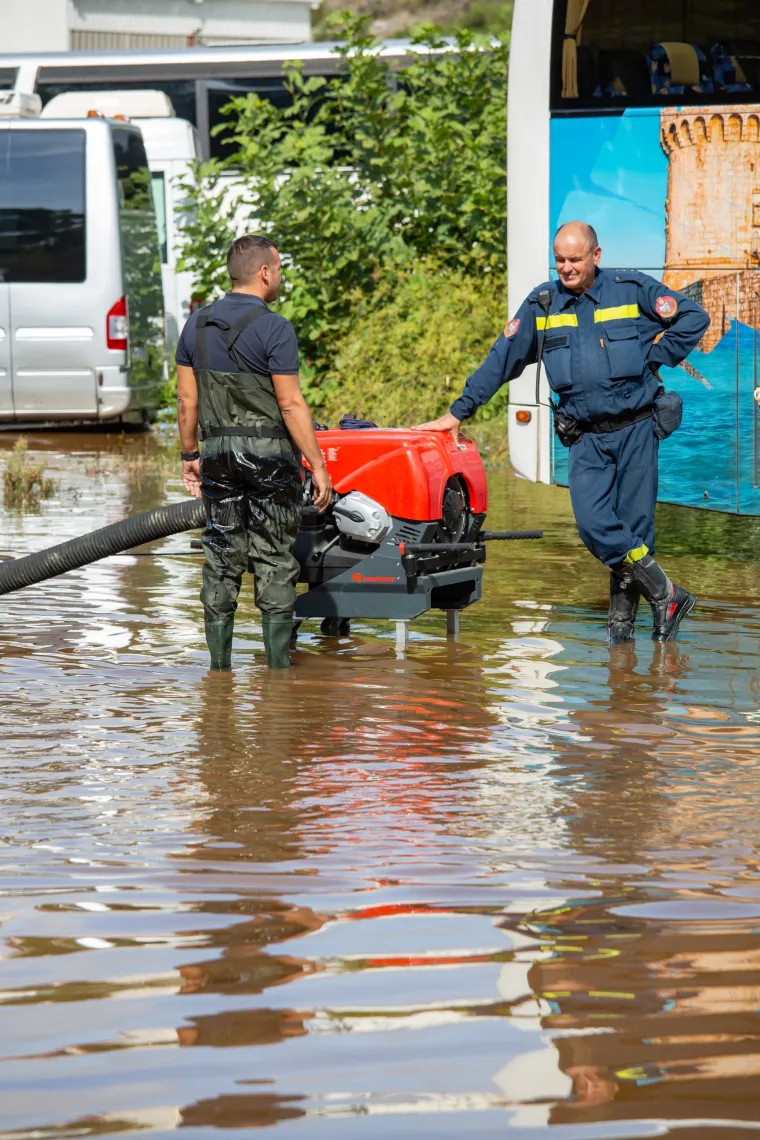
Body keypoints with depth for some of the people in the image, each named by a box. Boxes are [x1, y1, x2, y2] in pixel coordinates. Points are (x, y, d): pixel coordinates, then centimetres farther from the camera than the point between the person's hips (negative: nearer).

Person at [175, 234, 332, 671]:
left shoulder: (198, 324, 6)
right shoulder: (273, 328, -13)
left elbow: (187, 399, 9)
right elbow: (292, 405, -15)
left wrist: (190, 455, 19)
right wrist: (318, 466, -11)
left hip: (218, 451, 5)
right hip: (270, 454, -5)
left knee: (222, 560, 8)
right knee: (275, 561, 1)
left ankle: (219, 667, 8)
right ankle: (279, 666, 1)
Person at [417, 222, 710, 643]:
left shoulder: (633, 290, -1)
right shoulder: (542, 304, 6)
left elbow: (694, 317, 6)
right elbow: (502, 359, 9)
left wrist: (655, 357, -2)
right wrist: (458, 413, 6)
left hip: (636, 430, -2)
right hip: (585, 438, 2)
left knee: (633, 524, -1)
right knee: (594, 524, -14)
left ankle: (623, 614, 12)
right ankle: (666, 596, -4)